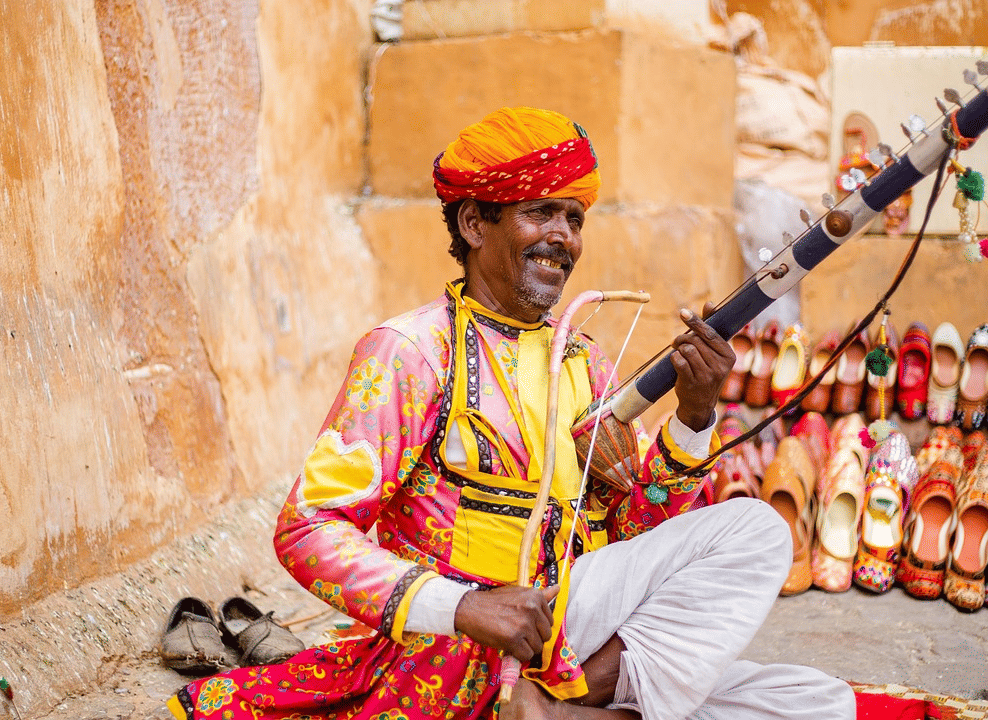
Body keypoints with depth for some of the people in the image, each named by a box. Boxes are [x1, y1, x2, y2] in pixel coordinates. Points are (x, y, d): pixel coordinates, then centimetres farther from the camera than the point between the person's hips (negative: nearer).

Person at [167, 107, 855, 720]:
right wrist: (460, 606, -25)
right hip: (461, 651, -7)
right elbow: (307, 528, -13)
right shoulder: (411, 349, -5)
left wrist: (694, 416, -6)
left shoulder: (584, 361, 15)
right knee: (753, 529, -15)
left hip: (584, 640, 7)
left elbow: (639, 529, 10)